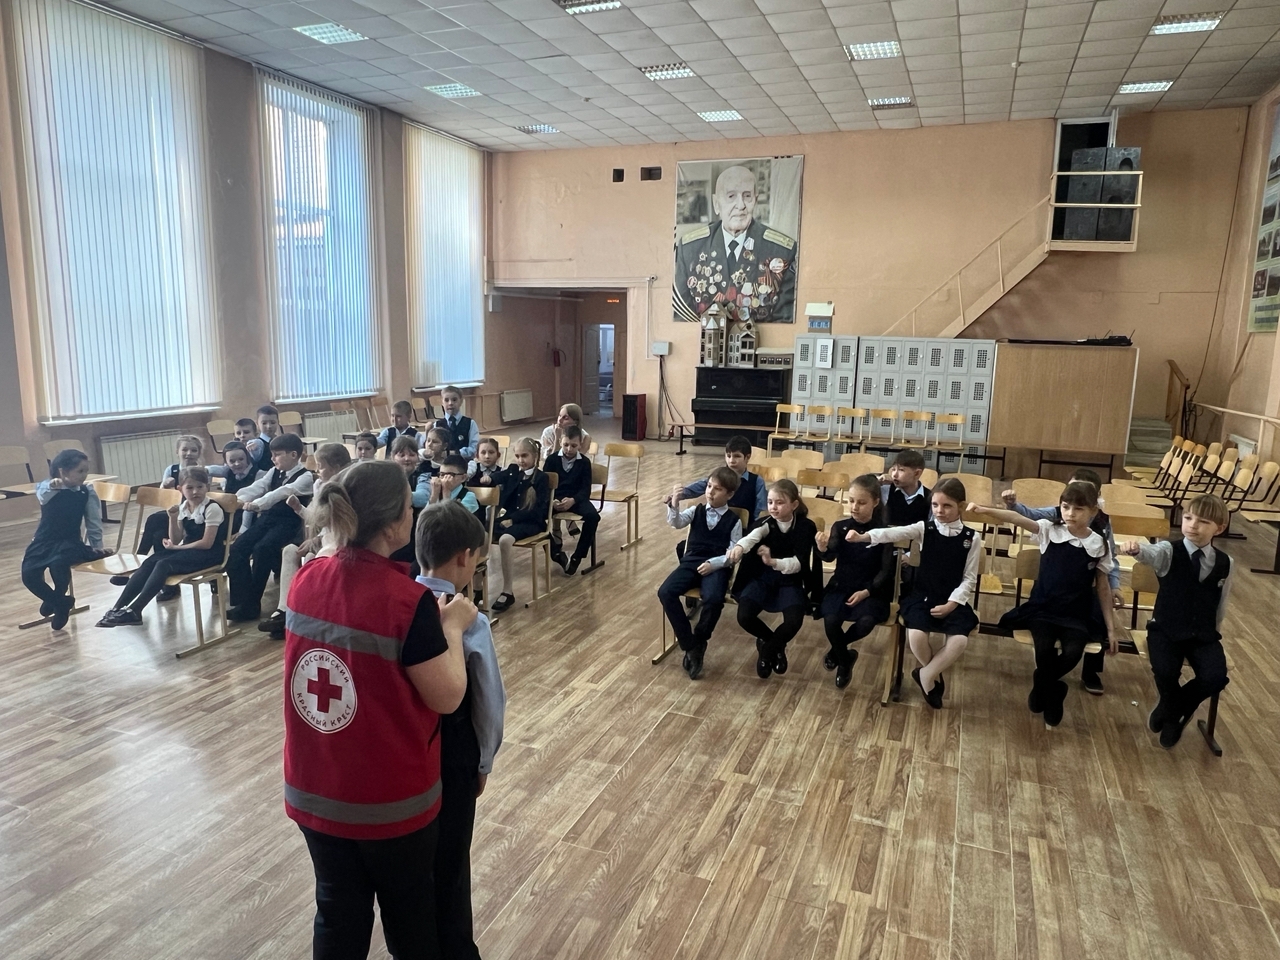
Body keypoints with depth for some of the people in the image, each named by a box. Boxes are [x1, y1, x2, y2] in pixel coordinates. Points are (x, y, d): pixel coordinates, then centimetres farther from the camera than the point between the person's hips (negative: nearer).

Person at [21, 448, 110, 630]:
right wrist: (52, 486, -50)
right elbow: (42, 496, -30)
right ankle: (62, 603, 7)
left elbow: (93, 521, 6)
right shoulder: (47, 488, -5)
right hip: (44, 541, 1)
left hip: (70, 542, -1)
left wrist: (96, 546, 7)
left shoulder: (87, 492, -1)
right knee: (28, 575, -19)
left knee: (58, 563, -32)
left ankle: (55, 602, -2)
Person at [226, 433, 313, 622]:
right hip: (267, 518, 7)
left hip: (288, 523, -7)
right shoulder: (274, 472, 15)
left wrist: (258, 503, -40)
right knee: (237, 549, -13)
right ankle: (243, 601, -7)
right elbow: (256, 487, 2)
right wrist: (237, 498, -17)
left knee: (261, 549, -29)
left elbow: (283, 492, -26)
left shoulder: (305, 477, -9)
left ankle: (251, 602, -13)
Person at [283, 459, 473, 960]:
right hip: (391, 799, -5)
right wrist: (451, 627, -5)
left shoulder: (307, 579, -7)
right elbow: (447, 697, -17)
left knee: (338, 913, 23)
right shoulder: (407, 600, -26)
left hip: (314, 790, 5)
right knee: (409, 915, 20)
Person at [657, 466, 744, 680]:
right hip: (691, 562, 3)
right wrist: (673, 505, -27)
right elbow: (676, 523, -8)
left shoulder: (733, 520, 3)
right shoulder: (696, 510, 11)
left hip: (717, 567, -3)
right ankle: (690, 646, -12)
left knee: (713, 599, -35)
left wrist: (714, 563, -17)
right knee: (665, 592, -23)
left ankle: (698, 643, -5)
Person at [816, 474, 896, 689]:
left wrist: (867, 591, -16)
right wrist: (823, 549, -38)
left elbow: (886, 570, -4)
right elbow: (831, 556, -15)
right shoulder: (840, 526, 0)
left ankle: (838, 649, 4)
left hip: (871, 589, -1)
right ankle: (845, 660, 6)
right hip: (841, 585, 1)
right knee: (831, 620, -26)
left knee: (866, 622, -30)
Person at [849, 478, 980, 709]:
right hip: (923, 596, 0)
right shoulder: (924, 529, -2)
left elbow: (969, 579, 0)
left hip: (953, 600, 0)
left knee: (959, 640, -26)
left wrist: (951, 604, -13)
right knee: (916, 634, -26)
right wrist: (863, 536, -36)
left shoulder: (971, 539, -2)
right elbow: (894, 533, -19)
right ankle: (934, 676, 6)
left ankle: (926, 675, 1)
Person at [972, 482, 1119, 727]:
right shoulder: (1050, 530, -6)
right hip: (1043, 607, -1)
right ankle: (1052, 694, 9)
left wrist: (1110, 627, 8)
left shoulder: (1099, 545, -3)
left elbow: (1103, 587, 5)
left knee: (1072, 653, -23)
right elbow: (1017, 518, -24)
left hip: (1077, 614, 1)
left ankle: (1043, 686, 12)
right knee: (1044, 648, -24)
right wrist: (985, 510, -43)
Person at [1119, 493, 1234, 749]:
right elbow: (1152, 553, -34)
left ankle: (1171, 709, 10)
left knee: (1216, 678, -21)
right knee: (1165, 672, -27)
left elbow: (1221, 604, 13)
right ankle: (1176, 709, 10)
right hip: (1166, 629, -3)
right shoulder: (1170, 552, -9)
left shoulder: (1225, 563, 2)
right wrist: (1137, 549, -57)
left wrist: (1215, 634, 14)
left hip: (1204, 634, 3)